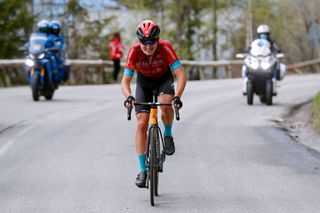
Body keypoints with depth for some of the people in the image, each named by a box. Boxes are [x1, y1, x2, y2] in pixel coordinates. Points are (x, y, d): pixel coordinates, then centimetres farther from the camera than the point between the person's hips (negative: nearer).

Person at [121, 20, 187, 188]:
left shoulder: (165, 48, -32)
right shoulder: (134, 51, -29)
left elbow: (181, 75, -35)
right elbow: (125, 81, -26)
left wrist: (177, 96, -49)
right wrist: (128, 96, -46)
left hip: (164, 79, -1)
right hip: (144, 81, 1)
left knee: (165, 105, -34)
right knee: (142, 123, -11)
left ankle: (168, 135, -2)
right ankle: (142, 170, -5)